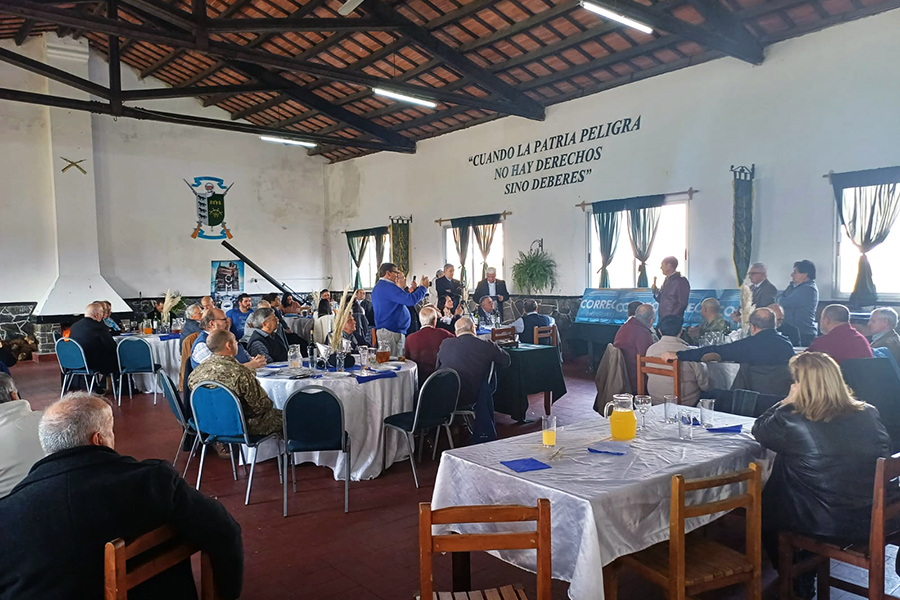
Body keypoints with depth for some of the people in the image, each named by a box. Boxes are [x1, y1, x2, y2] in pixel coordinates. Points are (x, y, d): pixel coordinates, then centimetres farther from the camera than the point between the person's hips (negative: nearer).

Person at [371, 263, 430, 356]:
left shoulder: (379, 287, 19)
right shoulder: (388, 287, -15)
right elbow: (411, 300, -20)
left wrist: (410, 292, 15)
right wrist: (423, 287, -6)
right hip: (391, 332, -11)